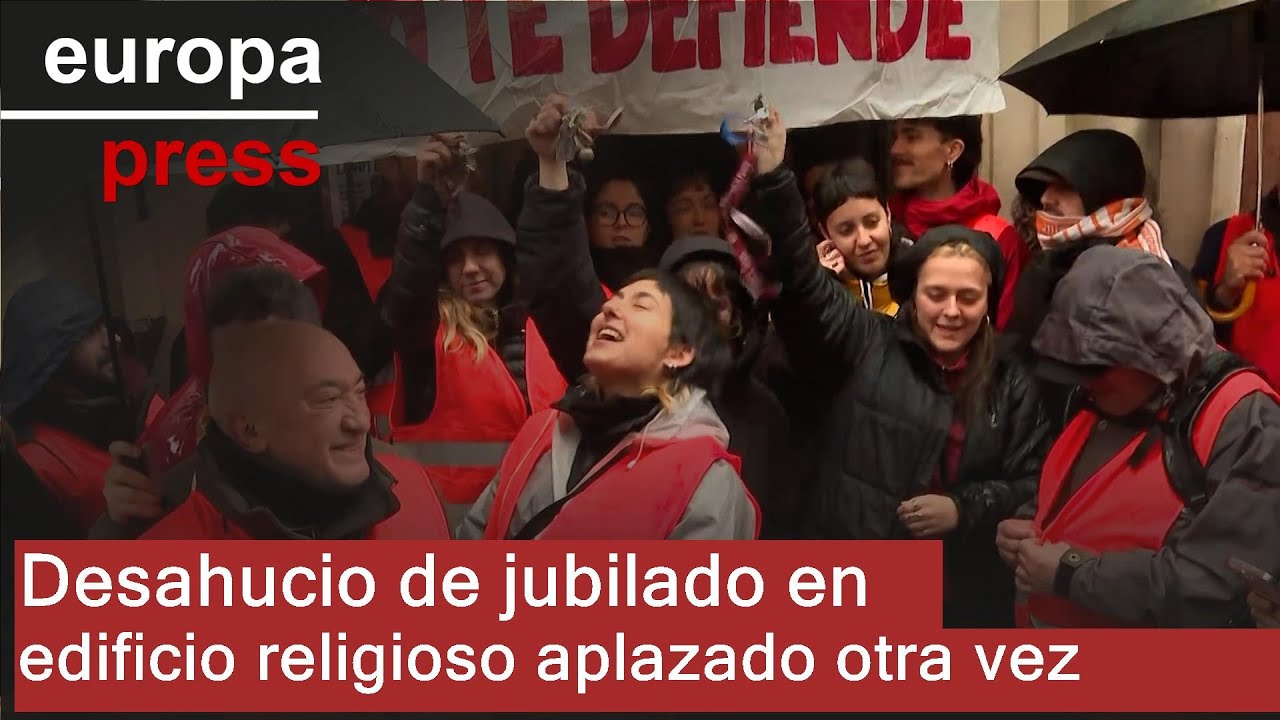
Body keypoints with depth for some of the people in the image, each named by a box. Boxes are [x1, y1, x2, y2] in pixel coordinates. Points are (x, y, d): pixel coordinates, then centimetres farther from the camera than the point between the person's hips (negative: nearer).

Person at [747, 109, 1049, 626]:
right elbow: (802, 278, -11)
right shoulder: (866, 345, -1)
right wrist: (773, 179, -22)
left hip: (963, 591, 2)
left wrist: (965, 509, -10)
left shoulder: (1011, 384, 5)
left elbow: (1032, 484, 7)